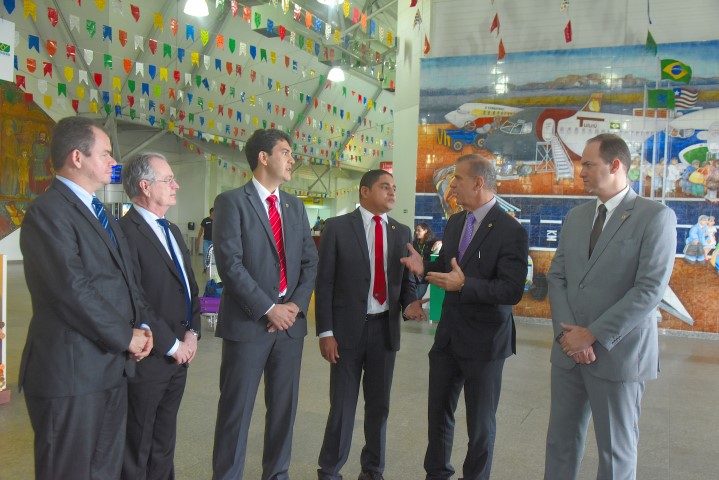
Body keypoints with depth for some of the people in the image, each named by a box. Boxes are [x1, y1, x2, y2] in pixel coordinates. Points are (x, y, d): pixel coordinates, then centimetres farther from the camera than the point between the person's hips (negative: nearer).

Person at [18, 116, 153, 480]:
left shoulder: (98, 212, 15)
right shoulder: (47, 212, -14)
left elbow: (125, 276, 17)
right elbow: (73, 291, -21)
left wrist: (142, 324, 1)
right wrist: (126, 336, -13)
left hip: (112, 366, 9)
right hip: (71, 372, -9)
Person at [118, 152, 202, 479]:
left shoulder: (172, 231, 14)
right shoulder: (126, 232, -16)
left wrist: (192, 332, 3)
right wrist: (172, 345, -14)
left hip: (179, 353, 8)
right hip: (147, 357, -8)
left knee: (164, 441, 19)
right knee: (137, 447, 8)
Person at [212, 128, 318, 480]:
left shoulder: (295, 206, 13)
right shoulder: (232, 201, -5)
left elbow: (310, 261, 11)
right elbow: (230, 264, -13)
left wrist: (297, 304, -4)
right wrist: (268, 309, -15)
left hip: (290, 321, 6)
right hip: (248, 322, -5)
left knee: (284, 407, 13)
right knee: (236, 410, 3)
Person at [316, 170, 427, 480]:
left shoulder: (402, 232, 7)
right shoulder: (337, 227, -5)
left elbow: (406, 281, 12)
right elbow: (324, 283, -6)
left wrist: (410, 303, -11)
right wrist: (326, 332, -11)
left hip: (385, 328, 4)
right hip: (349, 328, -4)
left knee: (379, 405, 14)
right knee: (342, 406, 4)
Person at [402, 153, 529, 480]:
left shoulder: (511, 231, -18)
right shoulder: (454, 223, 6)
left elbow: (512, 291, -23)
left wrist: (464, 284, -33)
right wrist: (424, 267, -5)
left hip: (484, 341, -7)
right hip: (448, 335, 7)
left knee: (480, 423, 11)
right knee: (438, 413, 19)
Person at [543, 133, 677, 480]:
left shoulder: (655, 217, -8)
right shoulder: (575, 217, 11)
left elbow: (650, 289, -16)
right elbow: (556, 276, 7)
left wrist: (592, 335, -16)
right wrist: (567, 332, -9)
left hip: (618, 354, -5)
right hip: (569, 350, 5)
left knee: (615, 450, 10)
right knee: (560, 440, 12)